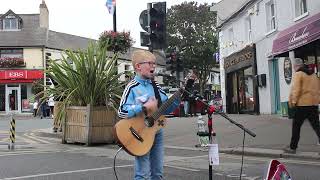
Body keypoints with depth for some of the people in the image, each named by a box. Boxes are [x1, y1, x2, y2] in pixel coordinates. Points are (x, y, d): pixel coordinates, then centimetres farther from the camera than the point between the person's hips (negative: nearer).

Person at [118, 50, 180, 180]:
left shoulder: (155, 86, 10)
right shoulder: (132, 87, -10)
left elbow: (166, 108, 13)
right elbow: (121, 112, -19)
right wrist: (144, 107, -22)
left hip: (157, 132, 7)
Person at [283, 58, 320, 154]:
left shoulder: (298, 74, -7)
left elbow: (295, 89, -16)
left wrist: (292, 102, -8)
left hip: (302, 104, -6)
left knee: (296, 126, 4)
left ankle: (293, 147, 10)